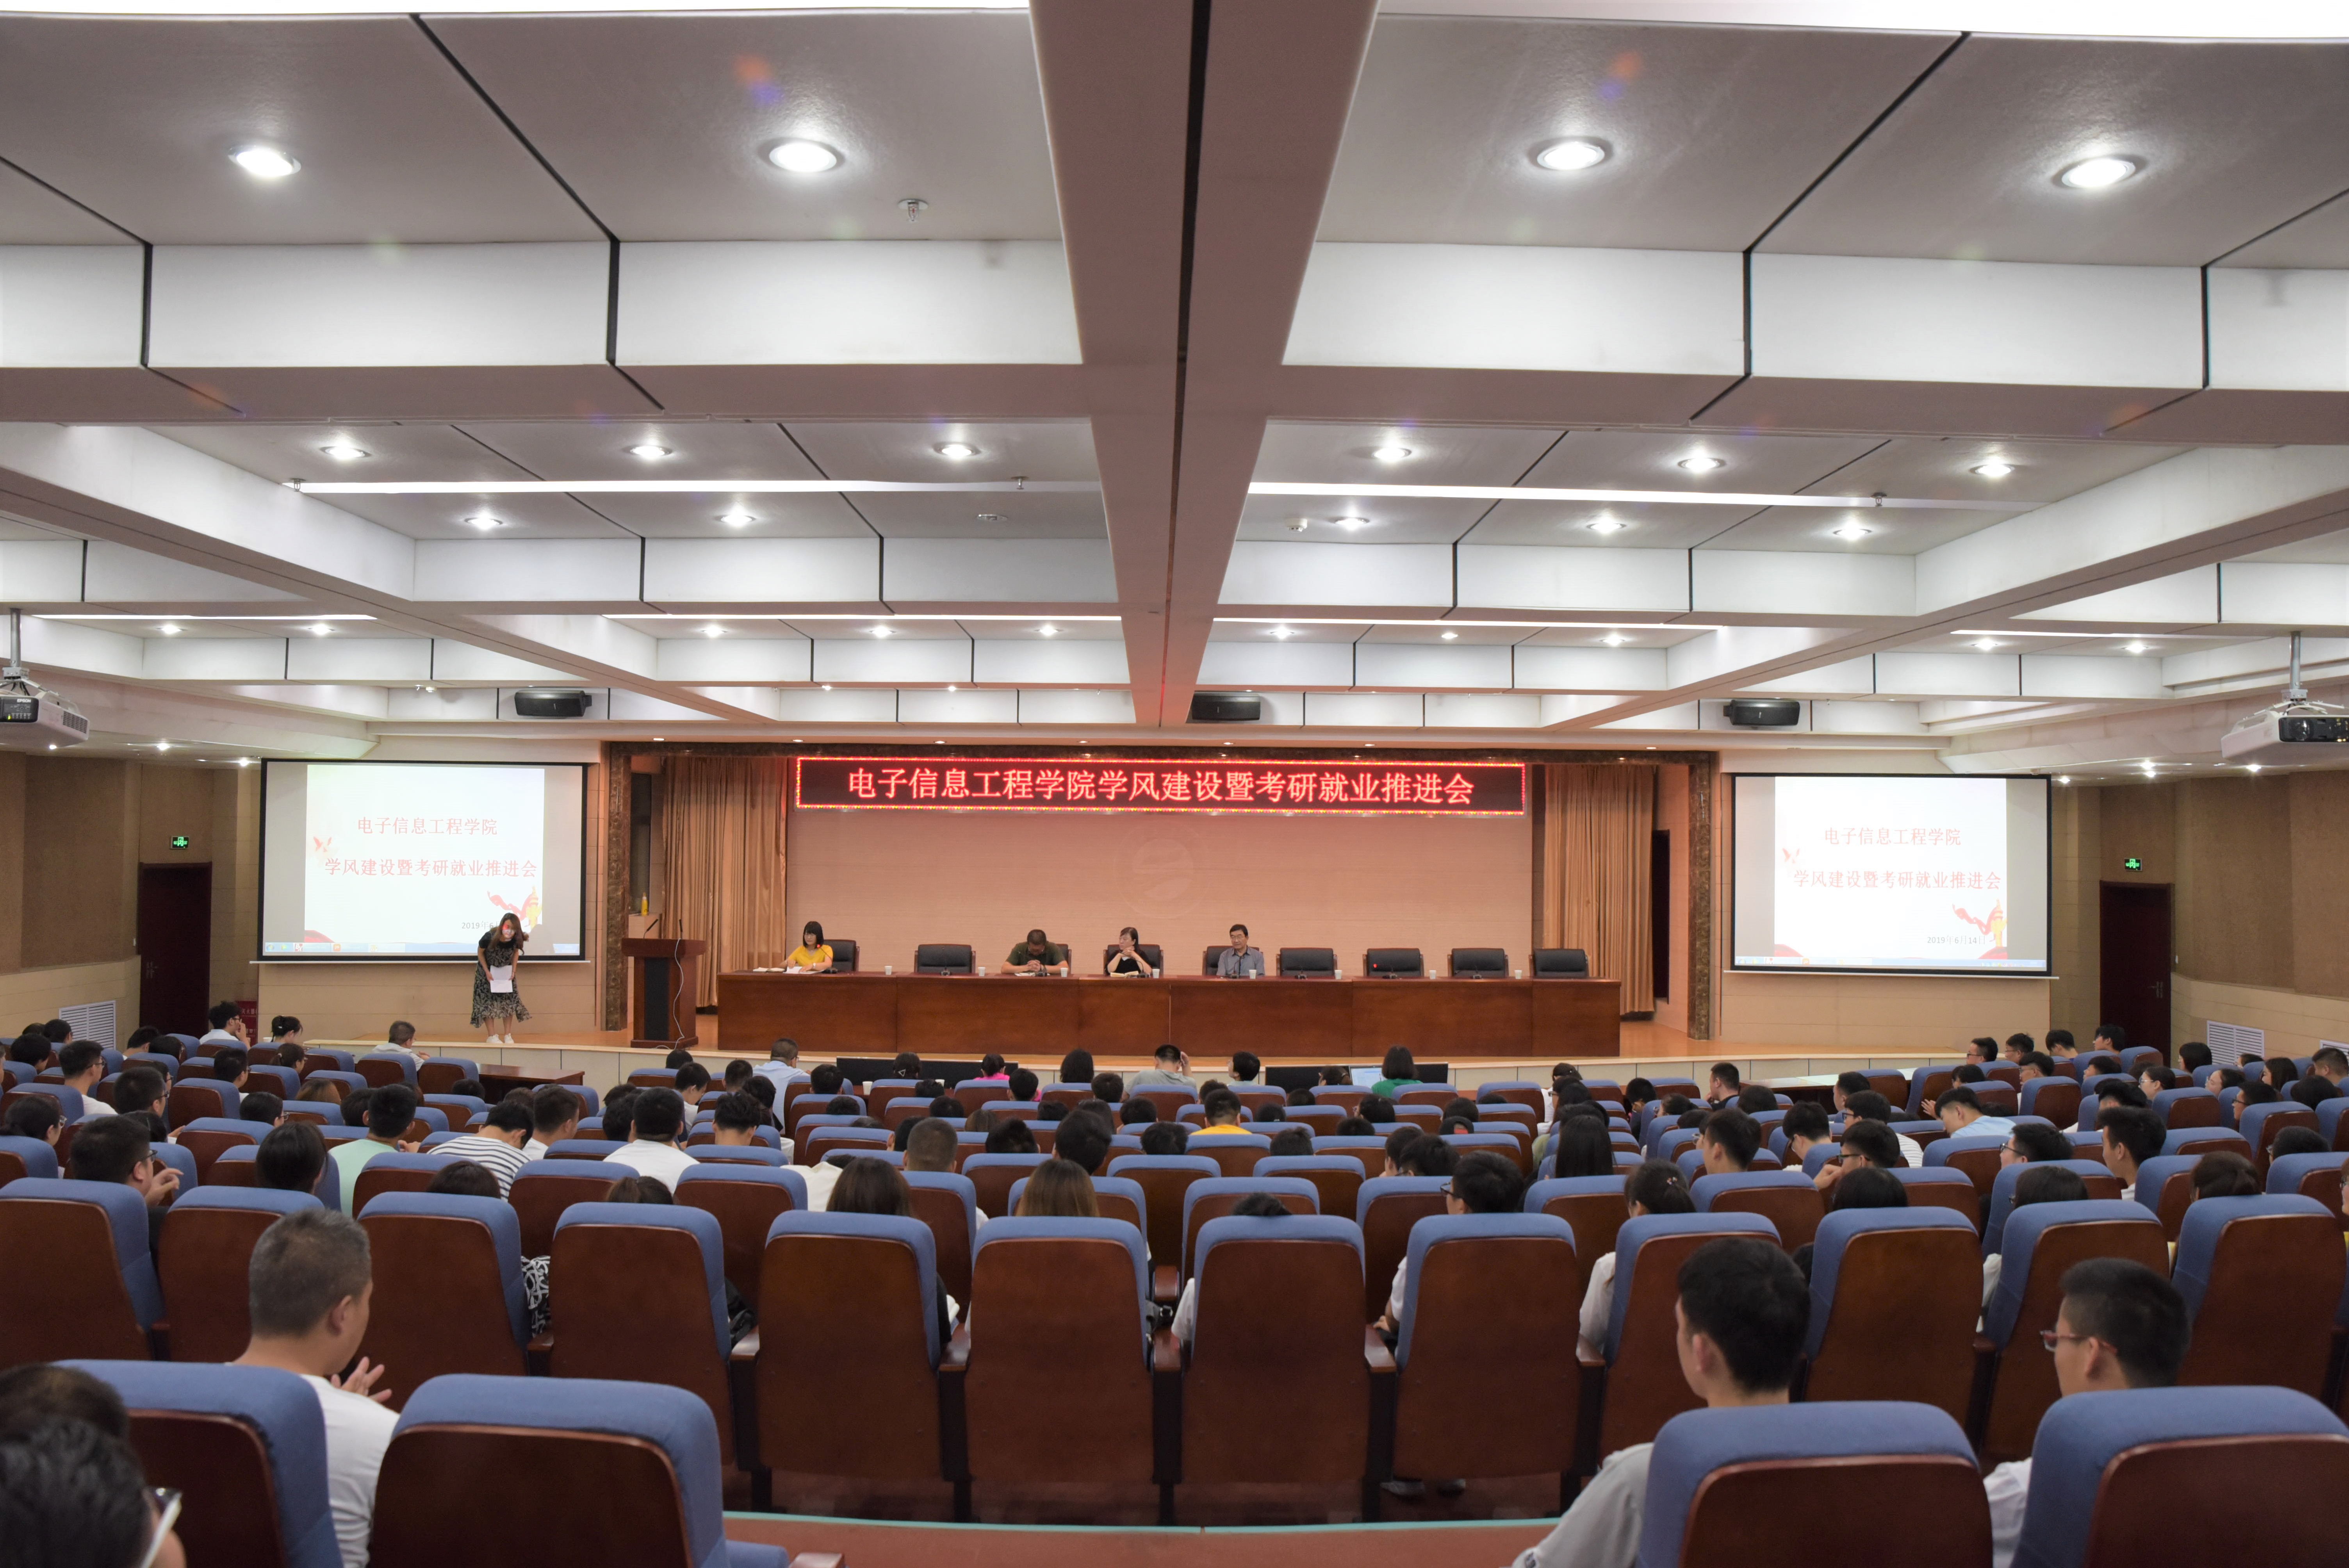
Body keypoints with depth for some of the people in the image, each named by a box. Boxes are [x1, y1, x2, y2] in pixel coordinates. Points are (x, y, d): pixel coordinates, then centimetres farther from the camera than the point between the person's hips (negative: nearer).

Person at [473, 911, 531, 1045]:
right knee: (488, 1002, -6)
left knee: (509, 1001, 0)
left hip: (506, 972, 3)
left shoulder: (516, 939, -26)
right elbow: (480, 953, -15)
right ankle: (492, 1036, 0)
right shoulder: (489, 937, -35)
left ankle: (508, 1036, 6)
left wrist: (514, 971, -8)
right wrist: (487, 972, -15)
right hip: (488, 971, -3)